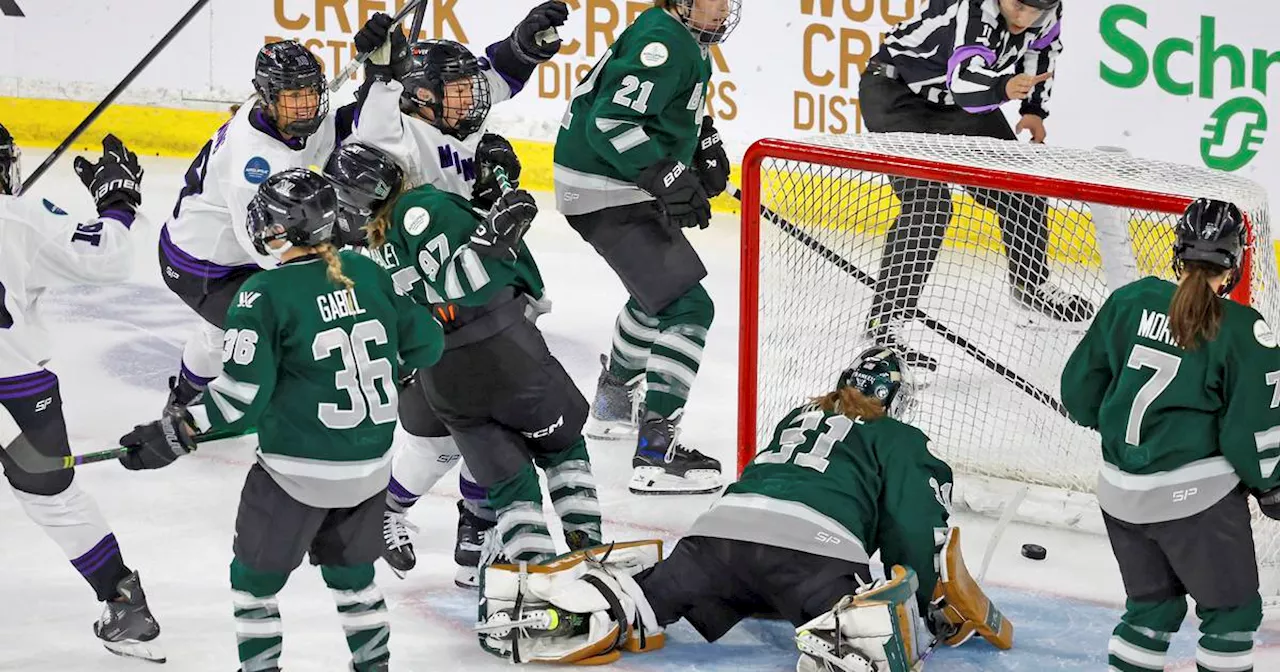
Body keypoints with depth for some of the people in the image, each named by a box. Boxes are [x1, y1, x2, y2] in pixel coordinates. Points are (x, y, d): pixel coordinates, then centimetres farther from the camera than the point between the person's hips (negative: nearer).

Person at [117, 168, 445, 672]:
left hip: (298, 471, -6)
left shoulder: (265, 294, -15)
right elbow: (425, 344, 7)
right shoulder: (369, 274, 0)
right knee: (351, 571, 25)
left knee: (256, 576, 12)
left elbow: (243, 391, -19)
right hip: (371, 467, 6)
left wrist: (174, 435, -12)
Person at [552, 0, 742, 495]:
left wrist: (702, 141, 14)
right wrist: (667, 176, -32)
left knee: (659, 288, 33)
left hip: (628, 188, 11)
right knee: (686, 307, -17)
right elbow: (611, 122, -29)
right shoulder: (661, 42, -22)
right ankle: (655, 448, -22)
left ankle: (613, 402, 51)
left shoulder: (685, 42, 10)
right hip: (607, 193, -11)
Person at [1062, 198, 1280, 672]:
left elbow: (1080, 386, 7)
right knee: (1232, 607, 9)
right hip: (1196, 495, -6)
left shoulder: (1130, 300, -1)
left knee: (1151, 601, 21)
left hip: (1121, 489, 6)